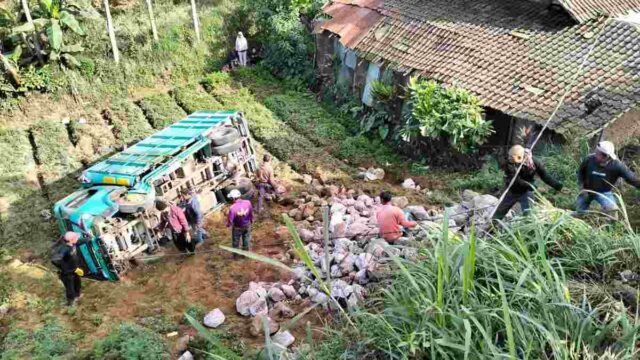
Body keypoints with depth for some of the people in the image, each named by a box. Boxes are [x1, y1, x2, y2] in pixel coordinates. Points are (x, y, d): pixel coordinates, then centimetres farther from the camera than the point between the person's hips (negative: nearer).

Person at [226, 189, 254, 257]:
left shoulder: (233, 208, -36)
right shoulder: (248, 202, -26)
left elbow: (230, 220, -24)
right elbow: (251, 213, -9)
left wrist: (228, 225, -1)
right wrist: (251, 220, 12)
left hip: (237, 228, -3)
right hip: (247, 226, 3)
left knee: (236, 241, 22)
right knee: (246, 240, 27)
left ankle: (235, 255, 40)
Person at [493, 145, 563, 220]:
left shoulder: (533, 162, -21)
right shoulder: (509, 165, -26)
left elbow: (545, 176, -17)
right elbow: (517, 181, -31)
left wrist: (559, 186, -27)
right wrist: (534, 187, -38)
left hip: (526, 192, 0)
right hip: (513, 191, 0)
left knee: (527, 213, -6)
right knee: (500, 212, 8)